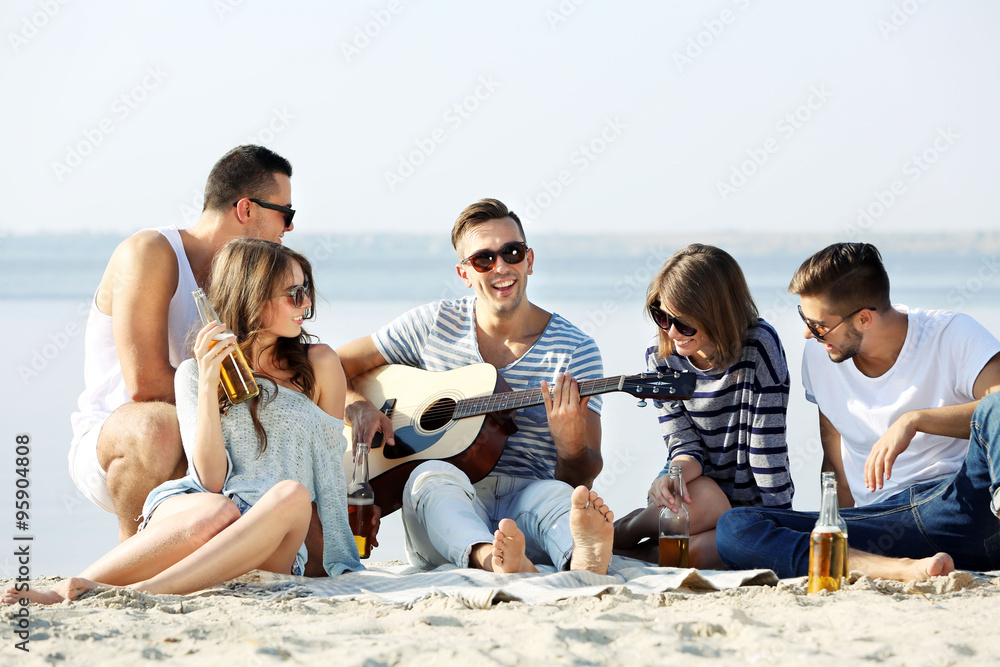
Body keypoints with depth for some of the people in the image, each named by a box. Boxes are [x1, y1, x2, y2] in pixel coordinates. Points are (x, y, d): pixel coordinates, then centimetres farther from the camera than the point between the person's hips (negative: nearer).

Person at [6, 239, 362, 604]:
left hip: (267, 549, 1)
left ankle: (142, 592, -42)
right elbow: (211, 481, -4)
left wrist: (339, 566, 5)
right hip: (184, 512, -1)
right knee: (217, 512, -40)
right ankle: (64, 589, -39)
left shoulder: (319, 365, 11)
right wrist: (208, 385, -13)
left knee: (292, 495, -36)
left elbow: (329, 471, 12)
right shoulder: (195, 373, 9)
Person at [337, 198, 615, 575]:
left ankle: (583, 560, -72)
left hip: (526, 503, 0)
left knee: (559, 495, -35)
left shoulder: (574, 349, 5)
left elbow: (581, 479, 2)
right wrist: (358, 407, -7)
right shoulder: (435, 325, 10)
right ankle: (492, 558, -68)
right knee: (433, 475, -36)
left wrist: (571, 442, -22)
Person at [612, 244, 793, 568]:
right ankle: (620, 534, -10)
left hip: (753, 502, -2)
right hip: (696, 485, 2)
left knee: (699, 551, -35)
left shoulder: (759, 346, -18)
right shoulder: (660, 353, -6)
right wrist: (674, 473, -30)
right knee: (702, 499, -36)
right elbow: (684, 444, -7)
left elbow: (768, 445, -18)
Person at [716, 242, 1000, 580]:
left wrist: (914, 420, -24)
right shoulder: (819, 356, 13)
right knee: (733, 528, -18)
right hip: (881, 525, 5)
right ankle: (899, 569, -38)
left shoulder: (953, 334, -1)